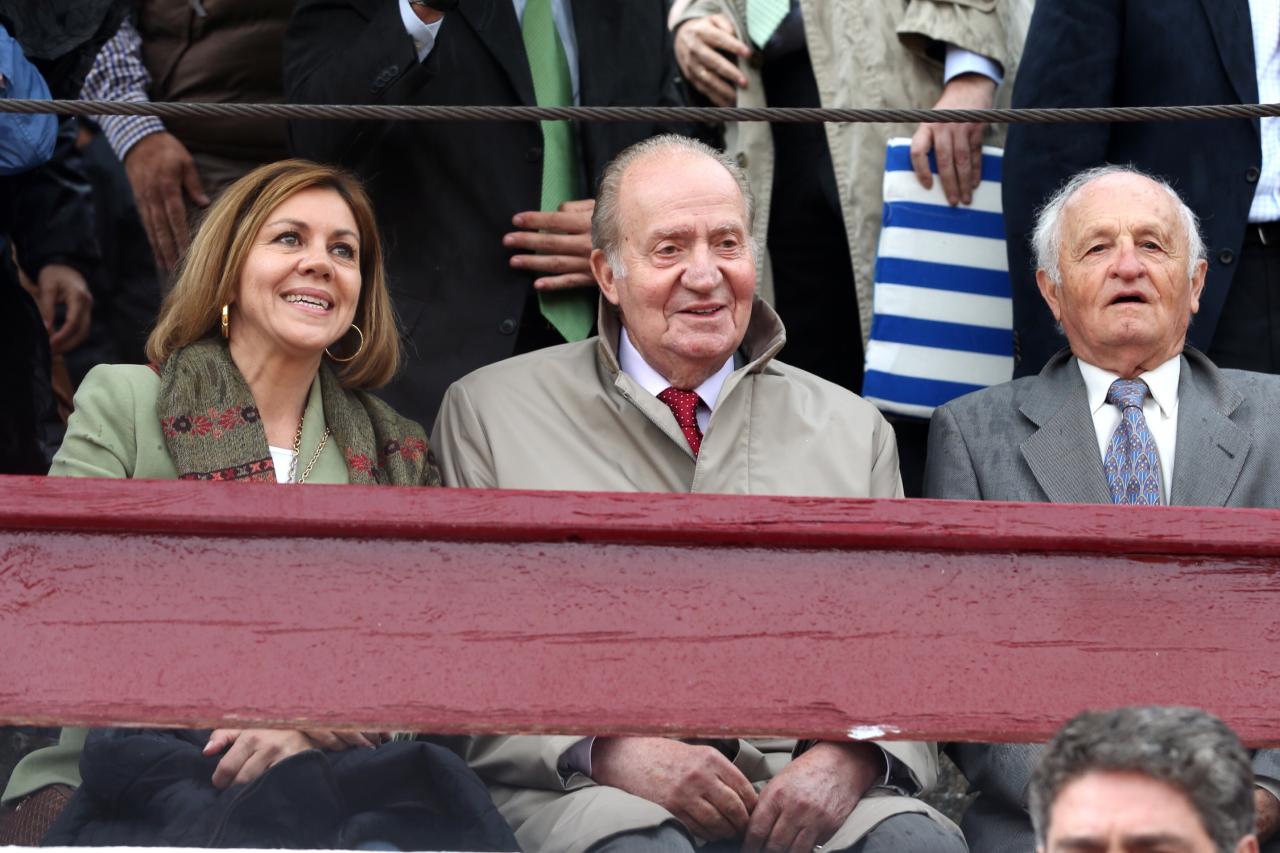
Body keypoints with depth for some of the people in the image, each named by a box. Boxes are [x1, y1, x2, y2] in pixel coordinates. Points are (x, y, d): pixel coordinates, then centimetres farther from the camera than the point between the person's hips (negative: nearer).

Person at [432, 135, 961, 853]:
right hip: (580, 789, -3)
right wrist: (608, 752, -12)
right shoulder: (492, 413, 13)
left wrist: (851, 758, -9)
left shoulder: (851, 430, 21)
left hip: (803, 790, 4)